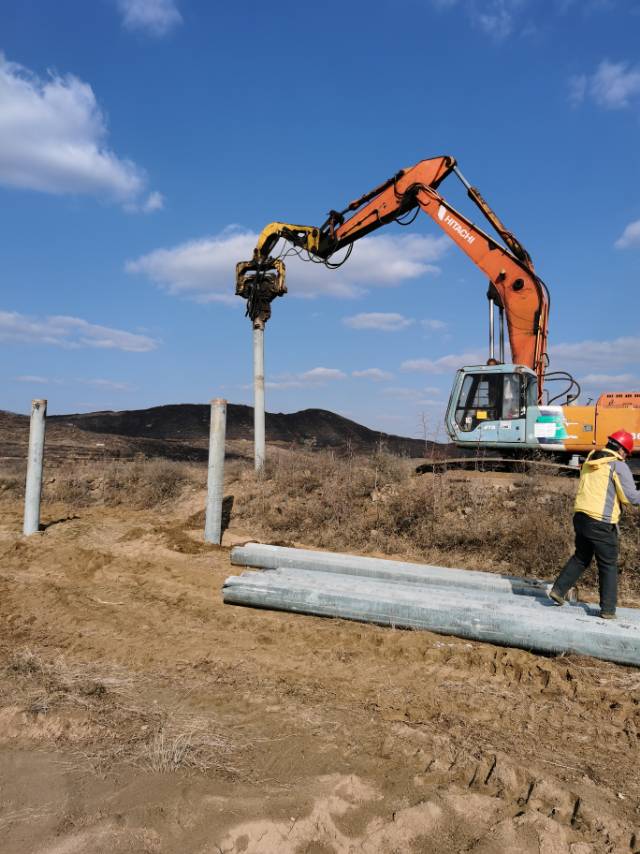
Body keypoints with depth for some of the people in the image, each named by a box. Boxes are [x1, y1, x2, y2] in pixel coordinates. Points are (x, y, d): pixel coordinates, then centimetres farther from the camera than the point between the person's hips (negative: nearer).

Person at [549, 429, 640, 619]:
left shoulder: (589, 461, 12)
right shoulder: (618, 466, -9)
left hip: (580, 516, 7)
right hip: (601, 523, -6)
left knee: (581, 557, 22)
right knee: (609, 565, 7)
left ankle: (558, 590, 18)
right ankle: (608, 609, 11)